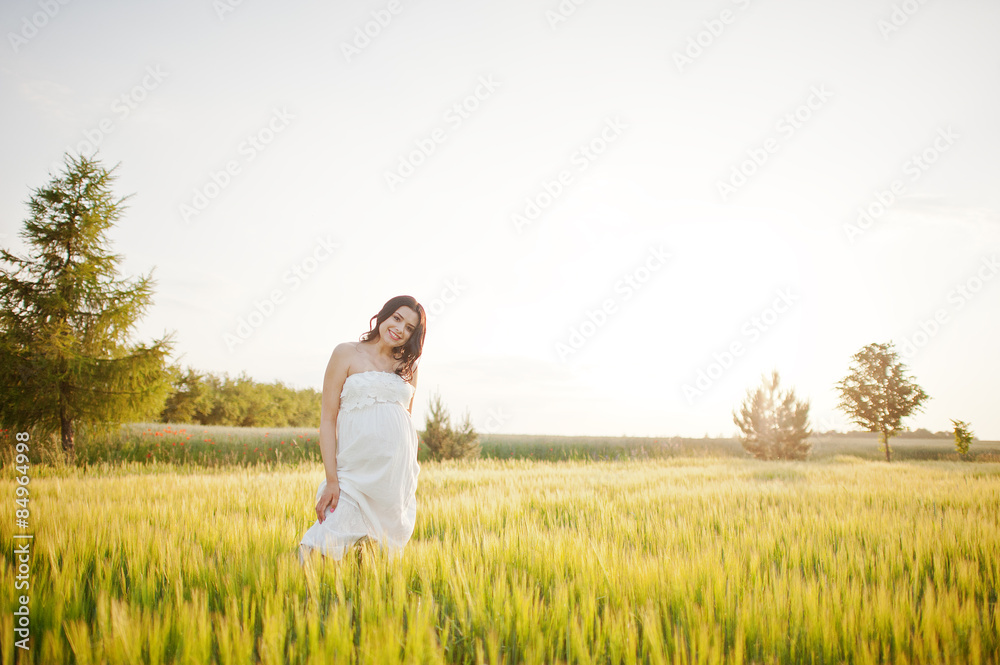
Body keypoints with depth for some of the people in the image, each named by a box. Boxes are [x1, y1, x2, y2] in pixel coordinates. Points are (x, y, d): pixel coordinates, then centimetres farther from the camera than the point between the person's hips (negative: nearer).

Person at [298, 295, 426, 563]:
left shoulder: (408, 366, 15)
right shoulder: (346, 354, 2)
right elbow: (327, 419, -3)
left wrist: (410, 478, 15)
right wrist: (331, 480, -10)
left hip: (399, 470, 4)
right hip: (357, 469, -4)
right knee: (331, 546, -17)